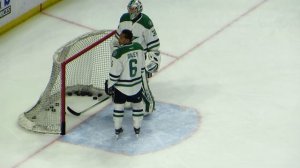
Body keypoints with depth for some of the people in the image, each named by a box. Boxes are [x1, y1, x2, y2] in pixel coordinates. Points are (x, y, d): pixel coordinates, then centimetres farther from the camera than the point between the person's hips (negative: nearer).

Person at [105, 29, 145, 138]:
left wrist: (110, 85, -5)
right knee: (137, 105, 22)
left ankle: (117, 129, 28)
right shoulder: (138, 48, -9)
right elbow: (142, 67, 4)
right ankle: (137, 129, 32)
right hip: (136, 84, 4)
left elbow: (114, 73, -20)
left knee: (118, 106, 17)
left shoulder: (118, 53, -26)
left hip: (121, 86, -4)